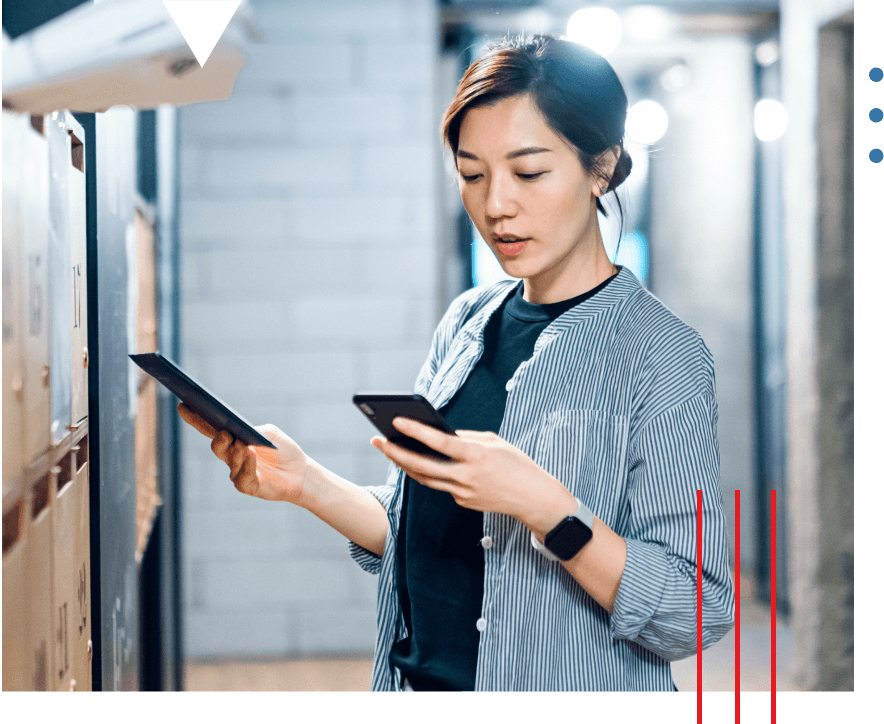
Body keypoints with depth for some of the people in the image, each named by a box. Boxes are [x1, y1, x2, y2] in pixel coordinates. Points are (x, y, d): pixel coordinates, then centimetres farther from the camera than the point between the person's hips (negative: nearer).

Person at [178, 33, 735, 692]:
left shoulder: (660, 353, -16)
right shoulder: (468, 322, 3)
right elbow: (417, 531, 9)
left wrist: (540, 502, -31)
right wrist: (305, 482, -6)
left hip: (573, 681, -6)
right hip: (418, 675, 6)